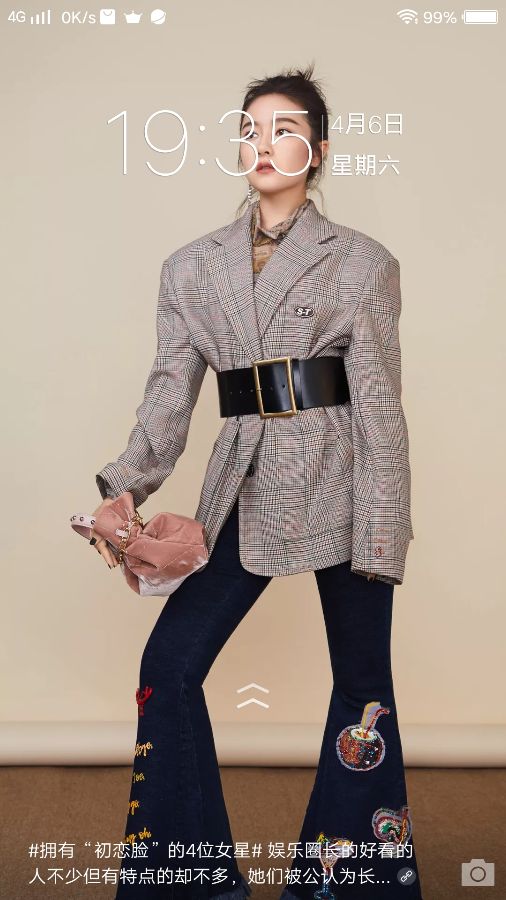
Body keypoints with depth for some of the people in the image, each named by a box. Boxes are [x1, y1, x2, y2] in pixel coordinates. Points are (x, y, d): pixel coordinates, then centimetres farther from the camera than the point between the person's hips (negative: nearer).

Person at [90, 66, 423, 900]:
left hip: (340, 483, -2)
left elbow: (379, 404, -4)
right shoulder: (191, 267, 9)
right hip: (246, 487, 3)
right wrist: (123, 489, -12)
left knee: (361, 678, 9)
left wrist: (382, 534, -8)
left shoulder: (363, 262, 1)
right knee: (168, 665, -2)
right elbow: (171, 391, 3)